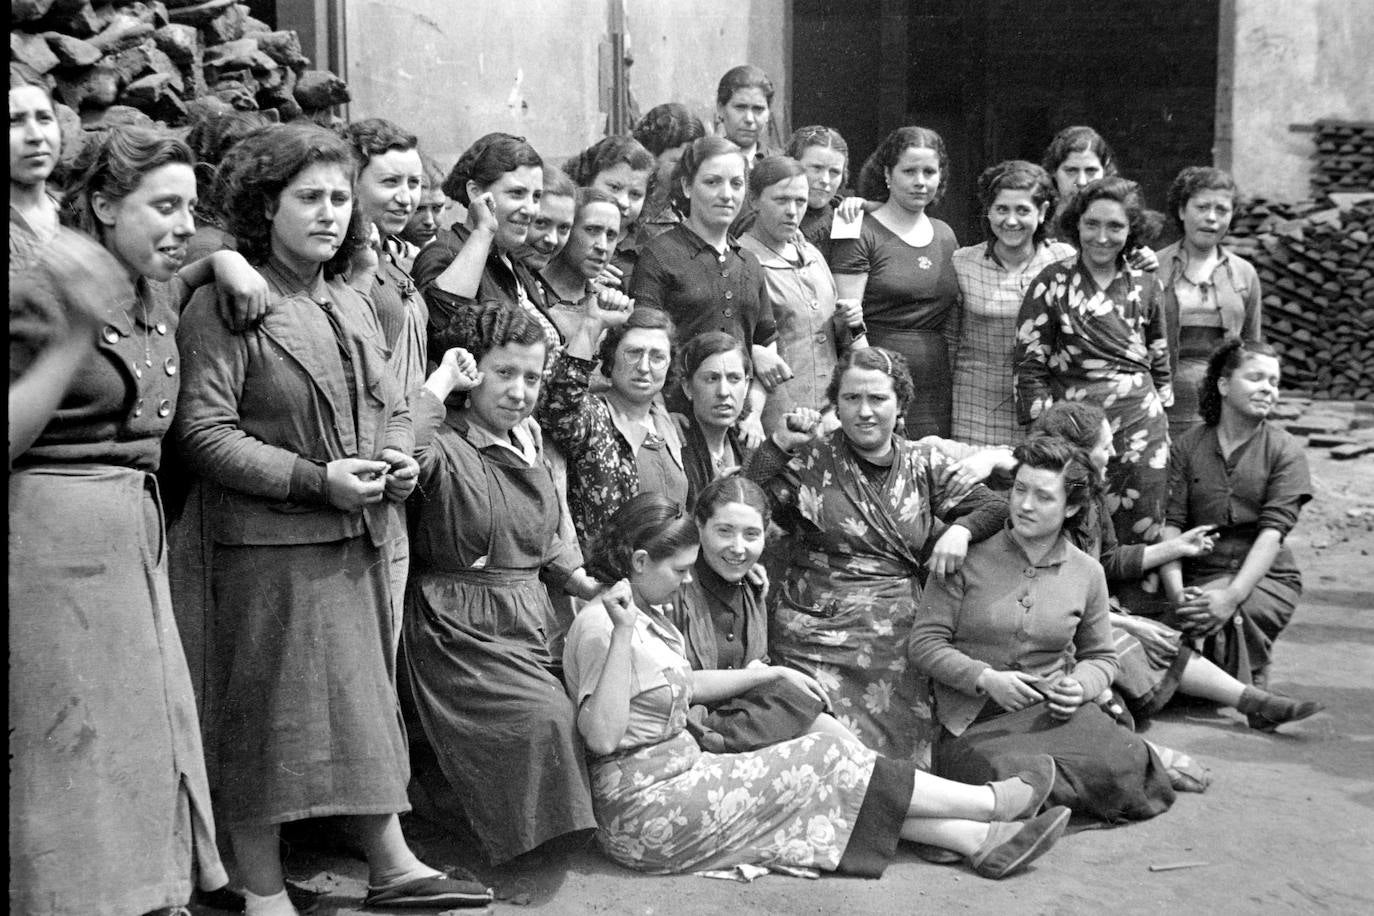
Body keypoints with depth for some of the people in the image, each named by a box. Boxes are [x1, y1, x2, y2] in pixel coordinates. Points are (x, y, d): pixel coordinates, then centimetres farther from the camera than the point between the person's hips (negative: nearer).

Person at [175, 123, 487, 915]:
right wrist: (314, 479, -21)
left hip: (362, 540, 7)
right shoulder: (225, 308, -9)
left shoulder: (355, 304, 15)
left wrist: (402, 457, 0)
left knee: (369, 698, 13)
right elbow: (205, 431, -16)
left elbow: (393, 406, 22)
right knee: (271, 714, 1)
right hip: (271, 545, -7)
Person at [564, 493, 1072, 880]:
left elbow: (683, 685, 25)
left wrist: (775, 673, 24)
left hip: (678, 777, 9)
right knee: (825, 763, -8)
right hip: (648, 814, -9)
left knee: (835, 782, -2)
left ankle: (981, 841, -1)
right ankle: (994, 800, 3)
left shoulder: (646, 614, 12)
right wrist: (622, 631, -35)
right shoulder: (600, 624, -19)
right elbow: (603, 737, -29)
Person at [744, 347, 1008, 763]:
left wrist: (961, 529, -4)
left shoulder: (924, 465, 13)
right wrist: (779, 444, -12)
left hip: (899, 633, 2)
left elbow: (995, 506, 15)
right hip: (819, 629, -2)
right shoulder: (811, 460, 4)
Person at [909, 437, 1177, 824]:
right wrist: (986, 679, -17)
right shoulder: (968, 558, -2)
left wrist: (1080, 687, -4)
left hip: (1053, 711, 2)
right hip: (975, 721, -2)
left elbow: (1100, 657, 20)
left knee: (1121, 769, -27)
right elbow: (925, 643, -3)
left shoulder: (1087, 573, 9)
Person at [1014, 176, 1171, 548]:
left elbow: (1160, 364, 17)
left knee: (1141, 539, 4)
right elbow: (1030, 367, -2)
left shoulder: (1145, 286, 9)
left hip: (1142, 432, 3)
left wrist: (1164, 425, 14)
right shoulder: (1052, 283, -1)